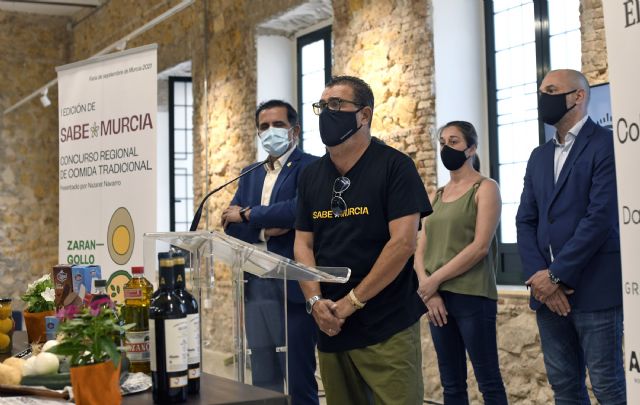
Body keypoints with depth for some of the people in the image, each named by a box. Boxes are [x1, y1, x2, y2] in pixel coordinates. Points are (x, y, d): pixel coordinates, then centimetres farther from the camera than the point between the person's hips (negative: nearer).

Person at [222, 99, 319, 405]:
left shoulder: (309, 167, -4)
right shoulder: (250, 174, 17)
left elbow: (300, 210, -22)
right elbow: (231, 226, 7)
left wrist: (248, 215, -10)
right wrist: (265, 230, -12)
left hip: (293, 286, -7)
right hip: (256, 287, 7)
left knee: (298, 379, 0)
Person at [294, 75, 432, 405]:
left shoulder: (394, 166, -6)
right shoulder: (311, 176, 10)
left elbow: (403, 242, -14)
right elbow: (302, 244, 8)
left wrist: (352, 302, -14)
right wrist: (315, 301, -8)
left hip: (386, 327, -5)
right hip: (330, 326, 5)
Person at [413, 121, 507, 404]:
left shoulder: (484, 188, -2)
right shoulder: (438, 195, 15)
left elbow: (480, 246, -13)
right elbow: (421, 249, 9)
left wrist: (435, 279, -13)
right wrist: (428, 288, -8)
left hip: (472, 296, -6)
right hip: (437, 298, 6)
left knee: (488, 381, -1)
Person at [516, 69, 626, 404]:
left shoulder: (606, 144, -4)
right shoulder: (539, 156, 18)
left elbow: (601, 216, -15)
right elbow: (525, 221, 10)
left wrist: (556, 275, -15)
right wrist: (539, 275, -7)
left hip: (593, 288, -6)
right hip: (547, 288, 7)